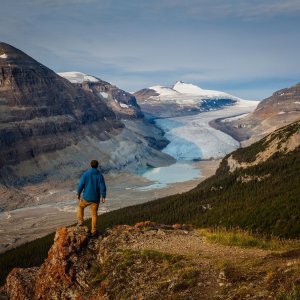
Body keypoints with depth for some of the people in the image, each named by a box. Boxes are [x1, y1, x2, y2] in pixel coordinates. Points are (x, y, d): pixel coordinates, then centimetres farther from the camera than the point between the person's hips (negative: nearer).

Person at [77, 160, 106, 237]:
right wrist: (103, 197, -1)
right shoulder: (100, 175, -8)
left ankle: (80, 221, 22)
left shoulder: (85, 174, -9)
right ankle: (93, 231, 16)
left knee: (80, 206, 30)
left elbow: (80, 185, -8)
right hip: (95, 198, 1)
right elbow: (103, 187, -11)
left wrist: (78, 194, 7)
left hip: (86, 197, -1)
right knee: (94, 214, 13)